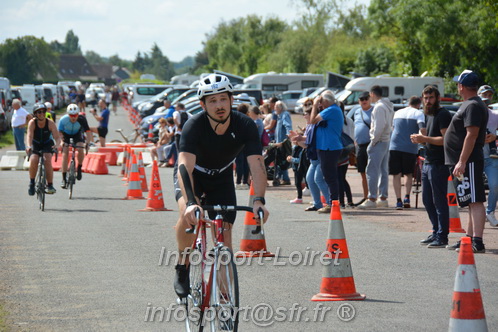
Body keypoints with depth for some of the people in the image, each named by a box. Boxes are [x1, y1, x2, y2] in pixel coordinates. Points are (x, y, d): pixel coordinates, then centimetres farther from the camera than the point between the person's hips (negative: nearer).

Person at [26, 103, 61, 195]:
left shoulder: (50, 123, -22)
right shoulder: (32, 122, -22)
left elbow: (57, 137, -26)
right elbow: (30, 136, -35)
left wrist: (57, 145, -48)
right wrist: (29, 146, -54)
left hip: (47, 144, 0)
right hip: (35, 145, 1)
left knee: (47, 160, -25)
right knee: (33, 160, -25)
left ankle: (50, 185, -21)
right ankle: (32, 183, -4)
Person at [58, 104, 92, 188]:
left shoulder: (81, 119, -33)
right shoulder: (63, 120, -33)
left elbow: (88, 131, -33)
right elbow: (60, 133, -25)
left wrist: (88, 142, -46)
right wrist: (61, 142, -41)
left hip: (77, 134, 0)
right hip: (66, 134, 0)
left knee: (80, 149, -25)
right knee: (65, 153, -14)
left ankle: (79, 169, 2)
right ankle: (64, 179, -9)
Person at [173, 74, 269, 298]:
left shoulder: (245, 126, -26)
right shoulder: (194, 126, -33)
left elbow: (257, 165, -33)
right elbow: (185, 166, -44)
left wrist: (258, 200, -49)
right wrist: (190, 202, -59)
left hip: (221, 178, 2)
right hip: (193, 175, -2)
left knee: (224, 234, -6)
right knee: (188, 215, -32)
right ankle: (183, 267, -8)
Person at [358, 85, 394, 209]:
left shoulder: (379, 107, -14)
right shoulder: (388, 106, 15)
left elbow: (379, 126, -22)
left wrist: (373, 141, -14)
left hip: (379, 142, -10)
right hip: (387, 141, 10)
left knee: (372, 171, -8)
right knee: (384, 171, 12)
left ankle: (372, 199, -10)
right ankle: (383, 198, 16)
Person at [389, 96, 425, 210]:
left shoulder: (397, 113, 18)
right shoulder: (418, 113, 3)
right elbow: (422, 128, -15)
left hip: (395, 146, 2)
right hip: (410, 148, -2)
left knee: (396, 174, 4)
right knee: (408, 174, 14)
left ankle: (398, 200, -3)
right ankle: (407, 197, 1)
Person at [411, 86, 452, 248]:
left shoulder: (443, 115, -11)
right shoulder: (430, 115, 19)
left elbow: (446, 139, -21)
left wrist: (425, 139, -19)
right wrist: (421, 140, 8)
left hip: (438, 164, -10)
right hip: (428, 163, 10)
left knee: (439, 201, -6)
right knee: (427, 200, 14)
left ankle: (442, 237, -3)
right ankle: (436, 232, 22)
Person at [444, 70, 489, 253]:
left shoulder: (473, 106, -15)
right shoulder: (469, 104, 18)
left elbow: (471, 135, -22)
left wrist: (462, 162, -26)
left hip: (469, 162, -11)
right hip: (465, 163, 11)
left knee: (475, 201, -14)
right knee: (472, 202, 14)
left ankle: (477, 242, -19)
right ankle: (470, 238, 20)